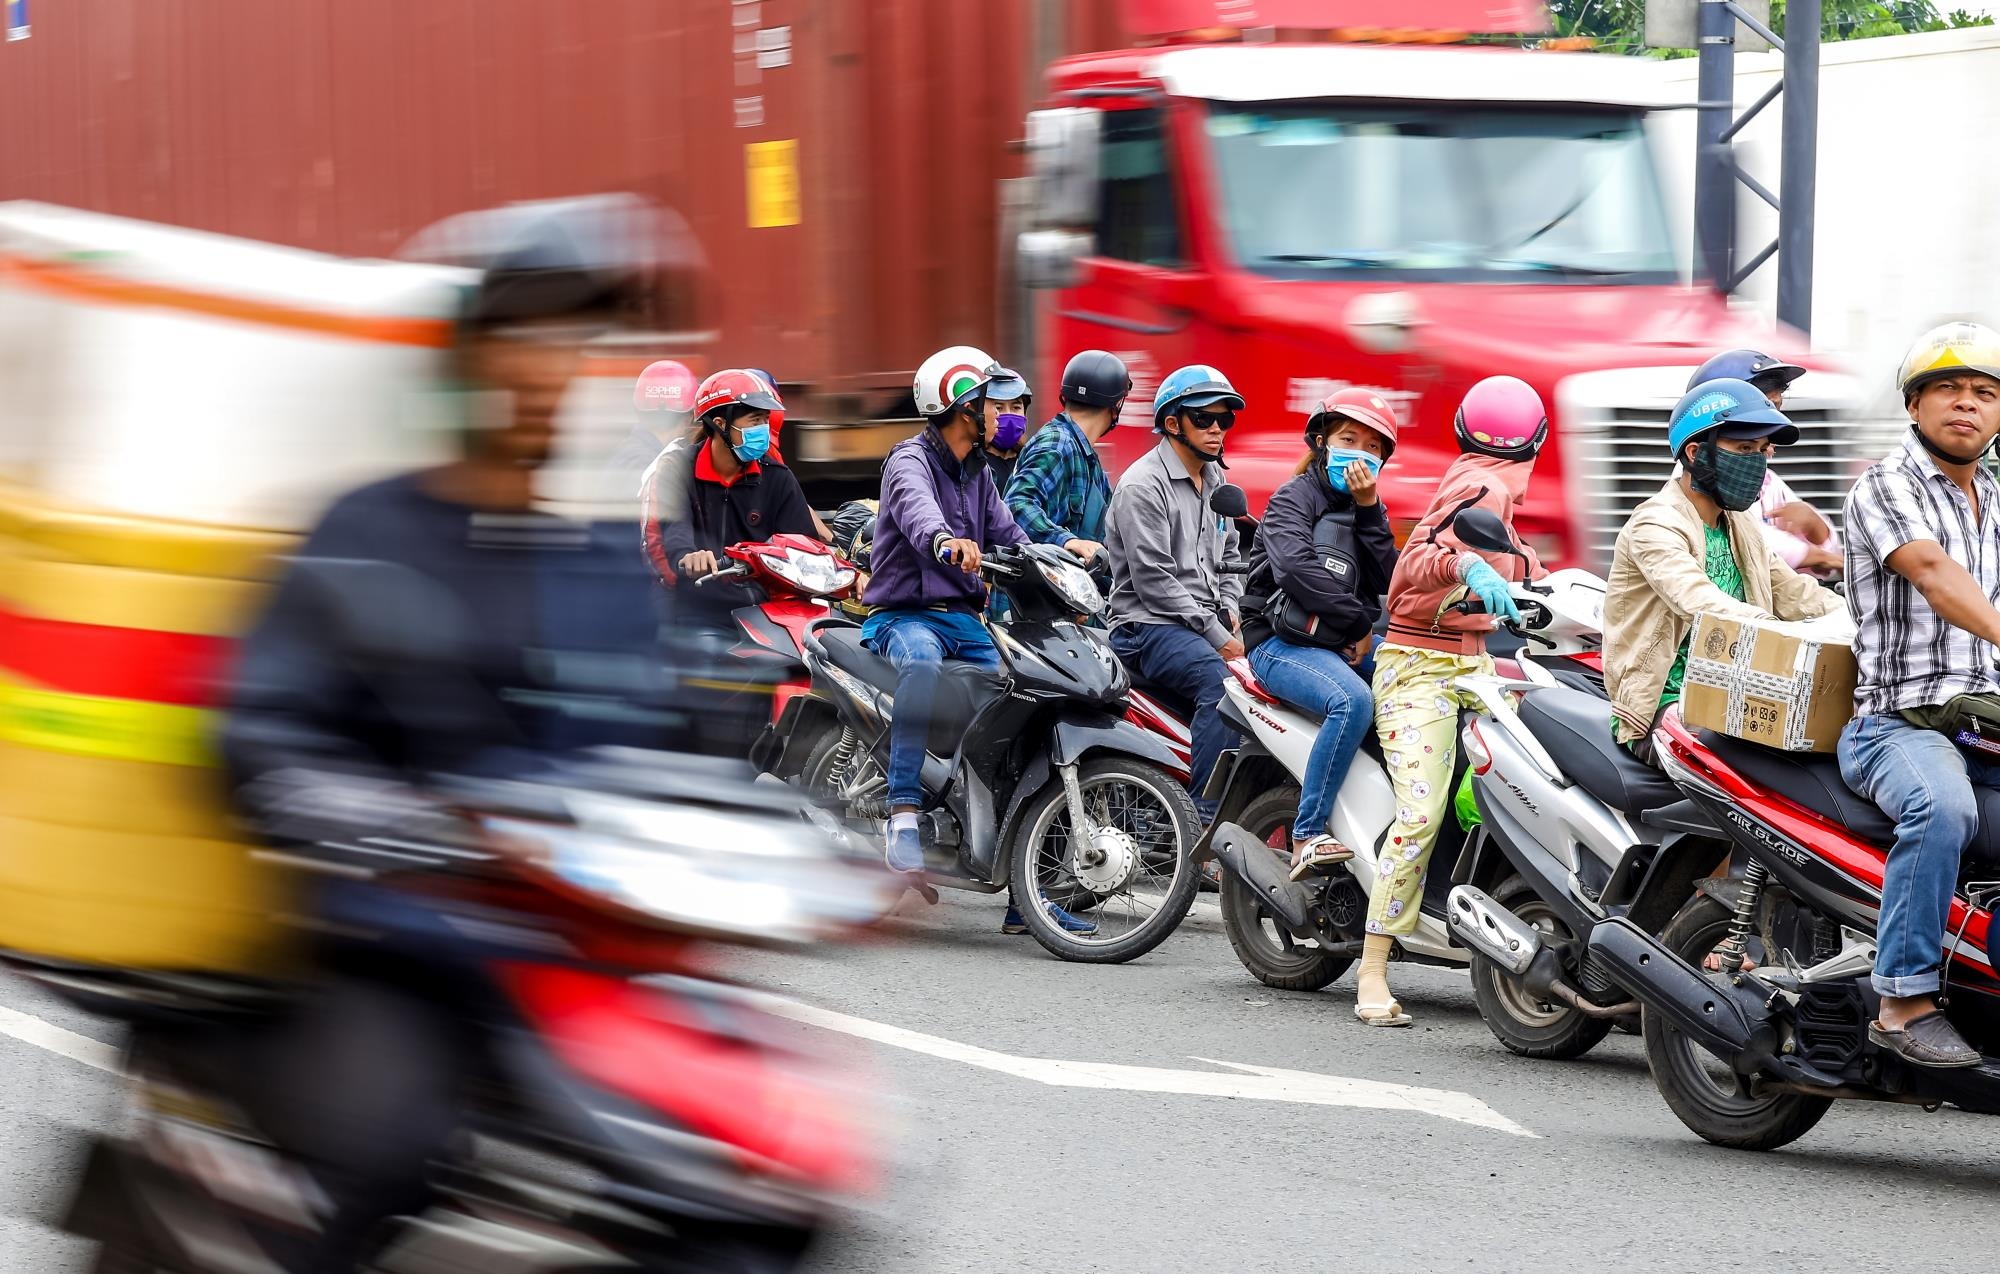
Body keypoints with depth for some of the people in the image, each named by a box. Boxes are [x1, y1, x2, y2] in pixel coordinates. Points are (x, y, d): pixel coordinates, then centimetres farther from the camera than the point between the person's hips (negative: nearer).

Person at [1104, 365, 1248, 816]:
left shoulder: (1216, 482, 19)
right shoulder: (1143, 485, -8)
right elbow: (1153, 580, -15)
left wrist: (1230, 613, 6)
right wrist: (1216, 635, -16)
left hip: (1210, 622, 8)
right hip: (1148, 626, -8)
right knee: (1219, 678, -34)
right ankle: (1205, 815, -35)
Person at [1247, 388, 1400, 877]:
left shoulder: (1368, 509, 21)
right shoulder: (1294, 498, 0)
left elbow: (1387, 581, 5)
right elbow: (1296, 569, -18)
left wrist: (1369, 508, -5)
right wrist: (1360, 623, -13)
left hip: (1350, 645, 7)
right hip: (1285, 644, -7)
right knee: (1353, 702, -35)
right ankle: (1308, 834, -35)